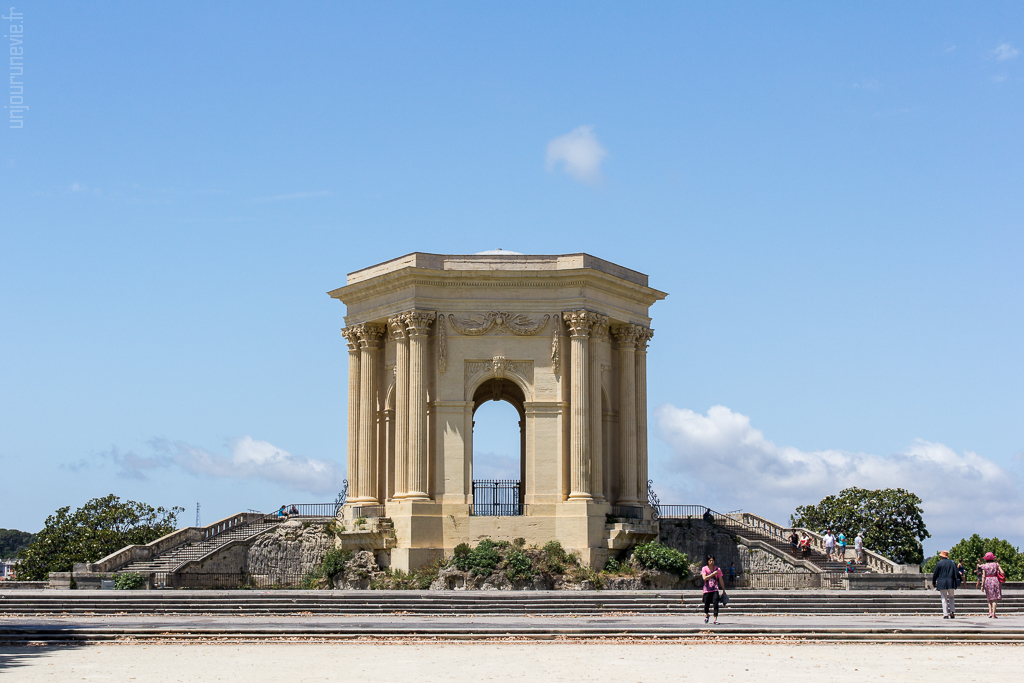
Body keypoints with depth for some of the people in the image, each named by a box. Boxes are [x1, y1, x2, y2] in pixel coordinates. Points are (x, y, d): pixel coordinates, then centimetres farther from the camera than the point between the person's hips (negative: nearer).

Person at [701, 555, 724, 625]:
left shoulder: (717, 569, 3)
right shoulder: (704, 569, 0)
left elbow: (720, 580, 9)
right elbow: (704, 578, -16)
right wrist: (713, 574, -22)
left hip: (715, 589, 0)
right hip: (707, 590, 0)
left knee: (715, 603, -15)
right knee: (706, 604, 8)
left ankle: (715, 619, -13)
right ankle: (706, 615, 38)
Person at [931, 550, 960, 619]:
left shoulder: (939, 563, -2)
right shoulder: (952, 563, 7)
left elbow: (935, 574, 0)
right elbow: (956, 573, 6)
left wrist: (933, 582, 12)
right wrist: (956, 583, 11)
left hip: (942, 584, -2)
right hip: (951, 583, 2)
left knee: (944, 599, 1)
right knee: (951, 597, 15)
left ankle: (945, 614, -3)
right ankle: (952, 612, 0)